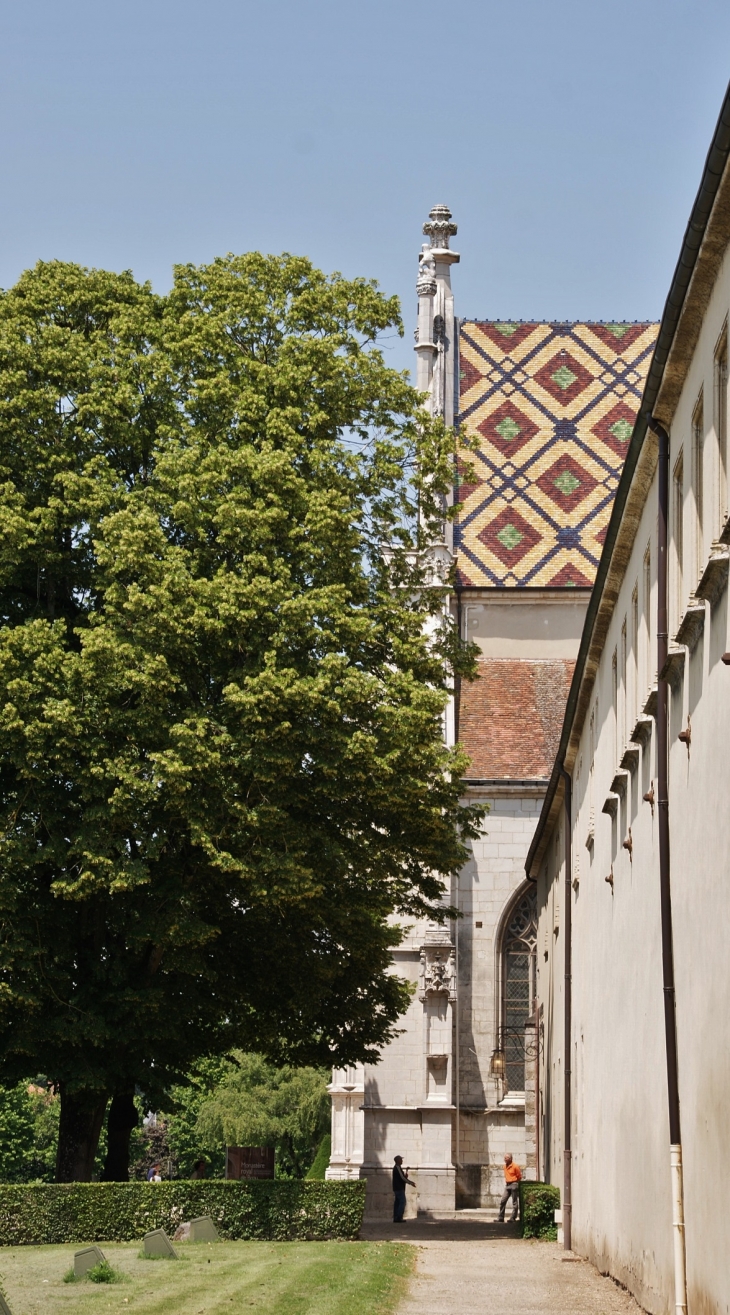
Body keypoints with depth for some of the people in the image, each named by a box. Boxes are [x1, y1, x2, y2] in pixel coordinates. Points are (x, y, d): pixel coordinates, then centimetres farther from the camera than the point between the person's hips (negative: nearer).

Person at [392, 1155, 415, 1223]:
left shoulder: (397, 1168, 18)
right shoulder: (397, 1168, -13)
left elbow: (404, 1177, 21)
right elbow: (402, 1178, -16)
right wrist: (411, 1183, -10)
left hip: (397, 1189, 10)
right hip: (399, 1189, -10)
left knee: (397, 1203, 8)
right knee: (402, 1202, -11)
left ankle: (396, 1218, 8)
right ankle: (398, 1218, -16)